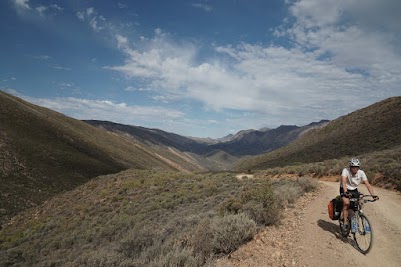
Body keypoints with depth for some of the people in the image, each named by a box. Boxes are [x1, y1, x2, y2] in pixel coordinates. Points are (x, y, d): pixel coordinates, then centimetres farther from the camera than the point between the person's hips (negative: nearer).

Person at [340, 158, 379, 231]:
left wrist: (373, 195, -33)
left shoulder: (361, 173, -17)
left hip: (354, 190, 4)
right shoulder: (345, 170, -26)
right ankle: (345, 222, -18)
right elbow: (343, 181, -39)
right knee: (346, 203, -26)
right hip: (345, 189, -4)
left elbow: (367, 184, -20)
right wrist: (345, 192, -54)